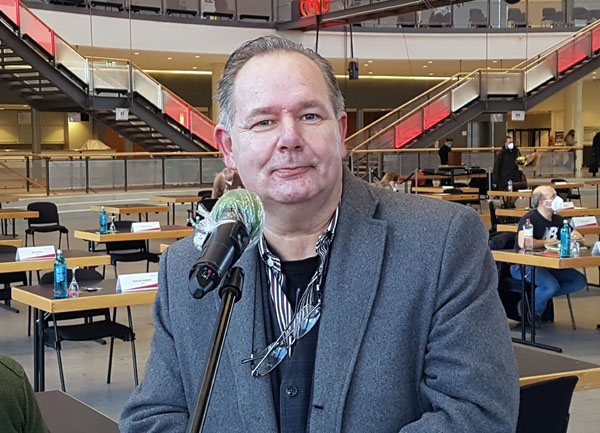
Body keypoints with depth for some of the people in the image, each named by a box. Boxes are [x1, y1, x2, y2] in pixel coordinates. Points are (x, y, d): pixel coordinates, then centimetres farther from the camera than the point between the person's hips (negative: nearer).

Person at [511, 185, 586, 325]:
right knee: (552, 285, -33)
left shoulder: (558, 220, 12)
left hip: (548, 264, 8)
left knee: (580, 281, -5)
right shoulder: (530, 218, -14)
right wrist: (546, 242, -16)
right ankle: (533, 312, -4)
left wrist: (575, 236, -6)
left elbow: (578, 237, 21)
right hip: (523, 265, -8)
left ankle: (540, 297, -4)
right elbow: (523, 243, -31)